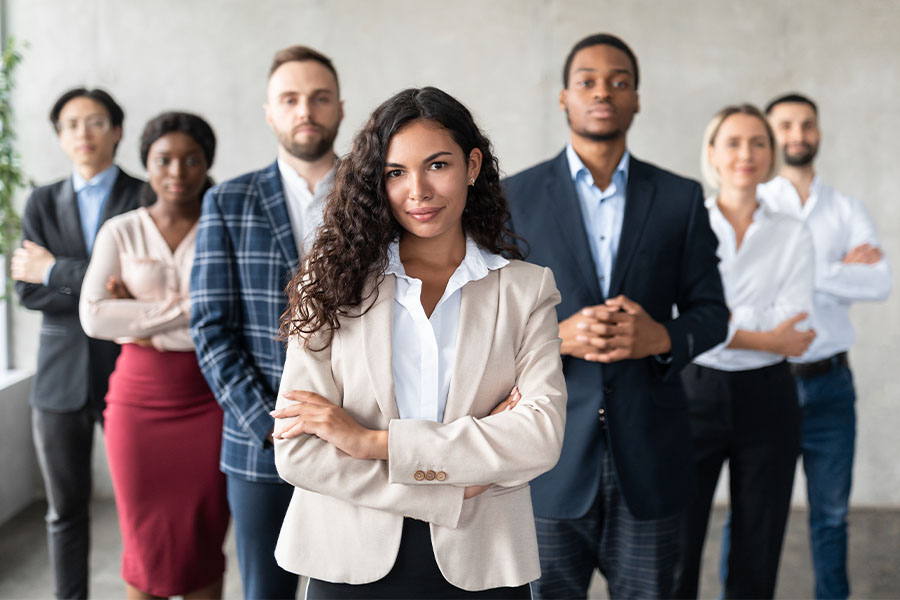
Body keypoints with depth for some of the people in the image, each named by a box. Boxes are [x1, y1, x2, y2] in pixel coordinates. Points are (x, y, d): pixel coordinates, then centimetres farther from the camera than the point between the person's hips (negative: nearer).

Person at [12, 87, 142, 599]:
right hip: (60, 378, 3)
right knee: (66, 509, 12)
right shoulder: (42, 203, 9)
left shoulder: (145, 196, -2)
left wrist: (57, 273, -7)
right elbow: (28, 292, -1)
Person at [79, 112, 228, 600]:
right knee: (146, 546, 7)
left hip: (208, 401, 0)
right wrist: (185, 308, -14)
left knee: (205, 543, 6)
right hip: (139, 399, 1)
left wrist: (142, 321, -11)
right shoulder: (120, 231, 4)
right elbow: (93, 317, -9)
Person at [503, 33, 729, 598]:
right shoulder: (514, 197, 3)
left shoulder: (681, 198, 6)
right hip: (551, 451, -1)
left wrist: (663, 337, -14)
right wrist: (558, 336, -16)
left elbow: (712, 312, 8)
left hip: (650, 454, 1)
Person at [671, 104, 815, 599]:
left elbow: (793, 330, -7)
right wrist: (766, 338, -14)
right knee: (674, 558, 0)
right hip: (694, 393, -2)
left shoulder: (792, 236, 5)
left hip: (766, 401, 2)